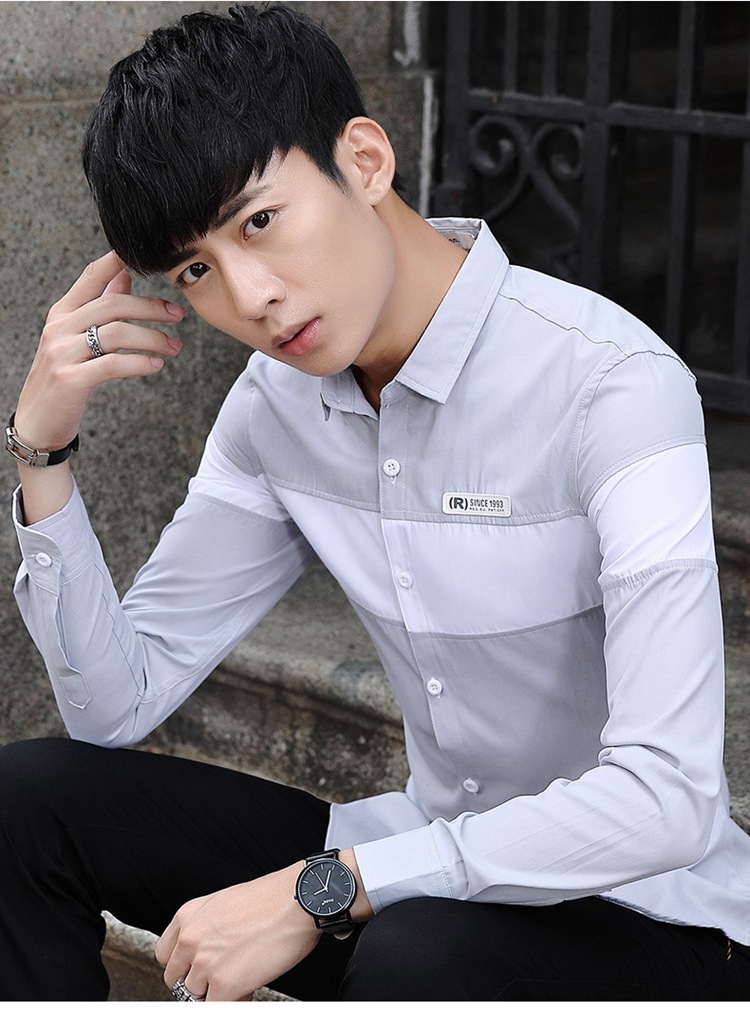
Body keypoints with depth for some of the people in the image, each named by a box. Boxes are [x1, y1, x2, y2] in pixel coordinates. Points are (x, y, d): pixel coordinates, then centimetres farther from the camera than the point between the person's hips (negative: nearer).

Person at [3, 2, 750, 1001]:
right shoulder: (279, 402, -1)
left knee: (416, 955, -38)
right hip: (436, 866, 7)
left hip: (652, 917, -6)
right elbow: (118, 702, 1)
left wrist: (319, 891, -29)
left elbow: (666, 798, -32)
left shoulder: (614, 385, -24)